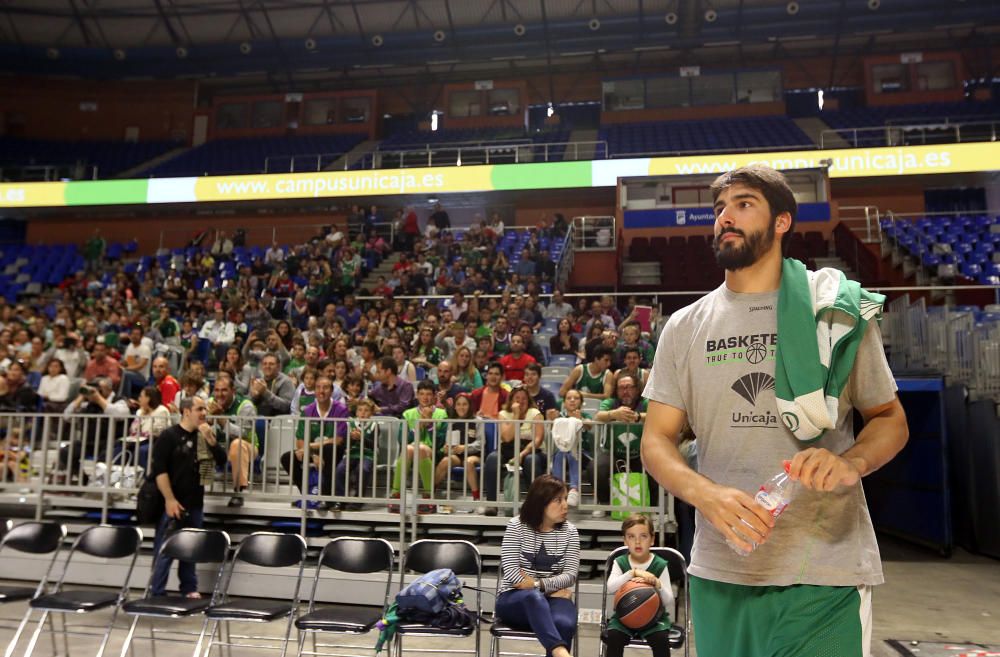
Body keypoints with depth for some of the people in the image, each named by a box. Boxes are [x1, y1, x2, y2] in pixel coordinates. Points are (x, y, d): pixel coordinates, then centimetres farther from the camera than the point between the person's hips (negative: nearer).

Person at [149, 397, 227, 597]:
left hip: (195, 503, 5)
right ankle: (157, 593, 9)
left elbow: (221, 461, 2)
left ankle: (189, 589, 22)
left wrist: (210, 438, -11)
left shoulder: (204, 436, 10)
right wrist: (170, 499, -18)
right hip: (172, 503, -5)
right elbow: (159, 470, -13)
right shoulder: (169, 436, -6)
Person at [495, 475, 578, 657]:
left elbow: (571, 574, -3)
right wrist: (554, 589, -14)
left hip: (553, 597, 2)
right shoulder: (516, 526, -4)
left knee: (565, 624, -35)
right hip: (514, 598, -2)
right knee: (534, 597, -40)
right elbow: (510, 571, -11)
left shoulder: (569, 531, 4)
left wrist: (538, 584, -19)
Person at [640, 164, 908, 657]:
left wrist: (850, 462, -14)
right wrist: (707, 494, -18)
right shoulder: (684, 327, 4)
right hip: (720, 572, 2)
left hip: (827, 571, -1)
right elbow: (657, 440, 2)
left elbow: (890, 419, 8)